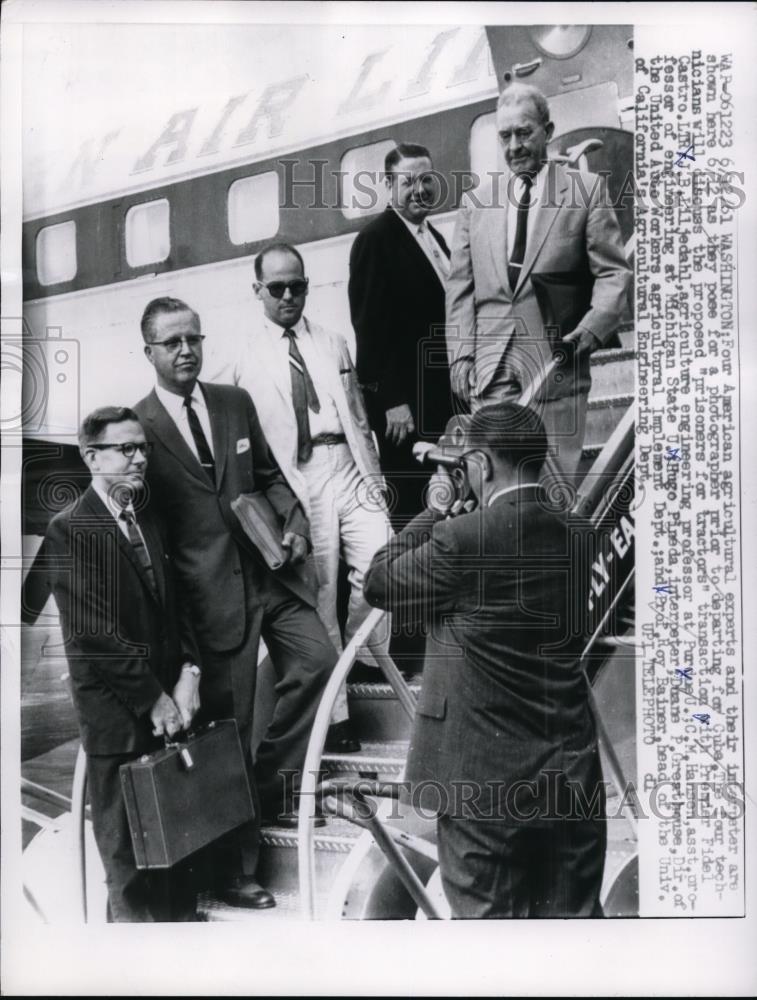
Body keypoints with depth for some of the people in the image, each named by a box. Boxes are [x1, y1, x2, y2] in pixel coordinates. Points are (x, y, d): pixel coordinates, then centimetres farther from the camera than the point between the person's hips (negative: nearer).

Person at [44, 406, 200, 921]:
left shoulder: (148, 519, 12)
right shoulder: (69, 529, -10)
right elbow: (93, 632, -15)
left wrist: (188, 671, -1)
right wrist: (151, 698, -13)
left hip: (167, 703, 6)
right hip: (117, 712, -6)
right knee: (127, 845, 6)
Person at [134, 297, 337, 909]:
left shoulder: (235, 402, 9)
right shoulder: (140, 427, -6)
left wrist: (294, 524, -2)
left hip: (271, 571, 5)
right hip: (213, 594, -5)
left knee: (317, 660, -10)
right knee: (228, 727, 2)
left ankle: (272, 788, 17)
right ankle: (235, 870, 20)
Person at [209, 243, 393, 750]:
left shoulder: (334, 344, 18)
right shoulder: (243, 357, 6)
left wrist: (374, 477, 13)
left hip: (347, 469, 3)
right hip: (294, 482, -3)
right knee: (317, 598, -1)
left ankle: (364, 657, 14)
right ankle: (333, 713, 11)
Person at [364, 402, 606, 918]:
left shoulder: (464, 537, -18)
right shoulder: (566, 533, 4)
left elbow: (378, 583, -4)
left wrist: (434, 510, 3)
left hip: (488, 775, -6)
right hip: (573, 772, 6)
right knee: (574, 915, 17)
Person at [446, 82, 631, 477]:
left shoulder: (586, 189, 9)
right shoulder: (475, 202, 17)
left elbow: (613, 271, 3)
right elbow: (460, 287, 14)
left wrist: (595, 326, -13)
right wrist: (460, 355, 3)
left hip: (557, 359, -2)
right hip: (489, 365, 2)